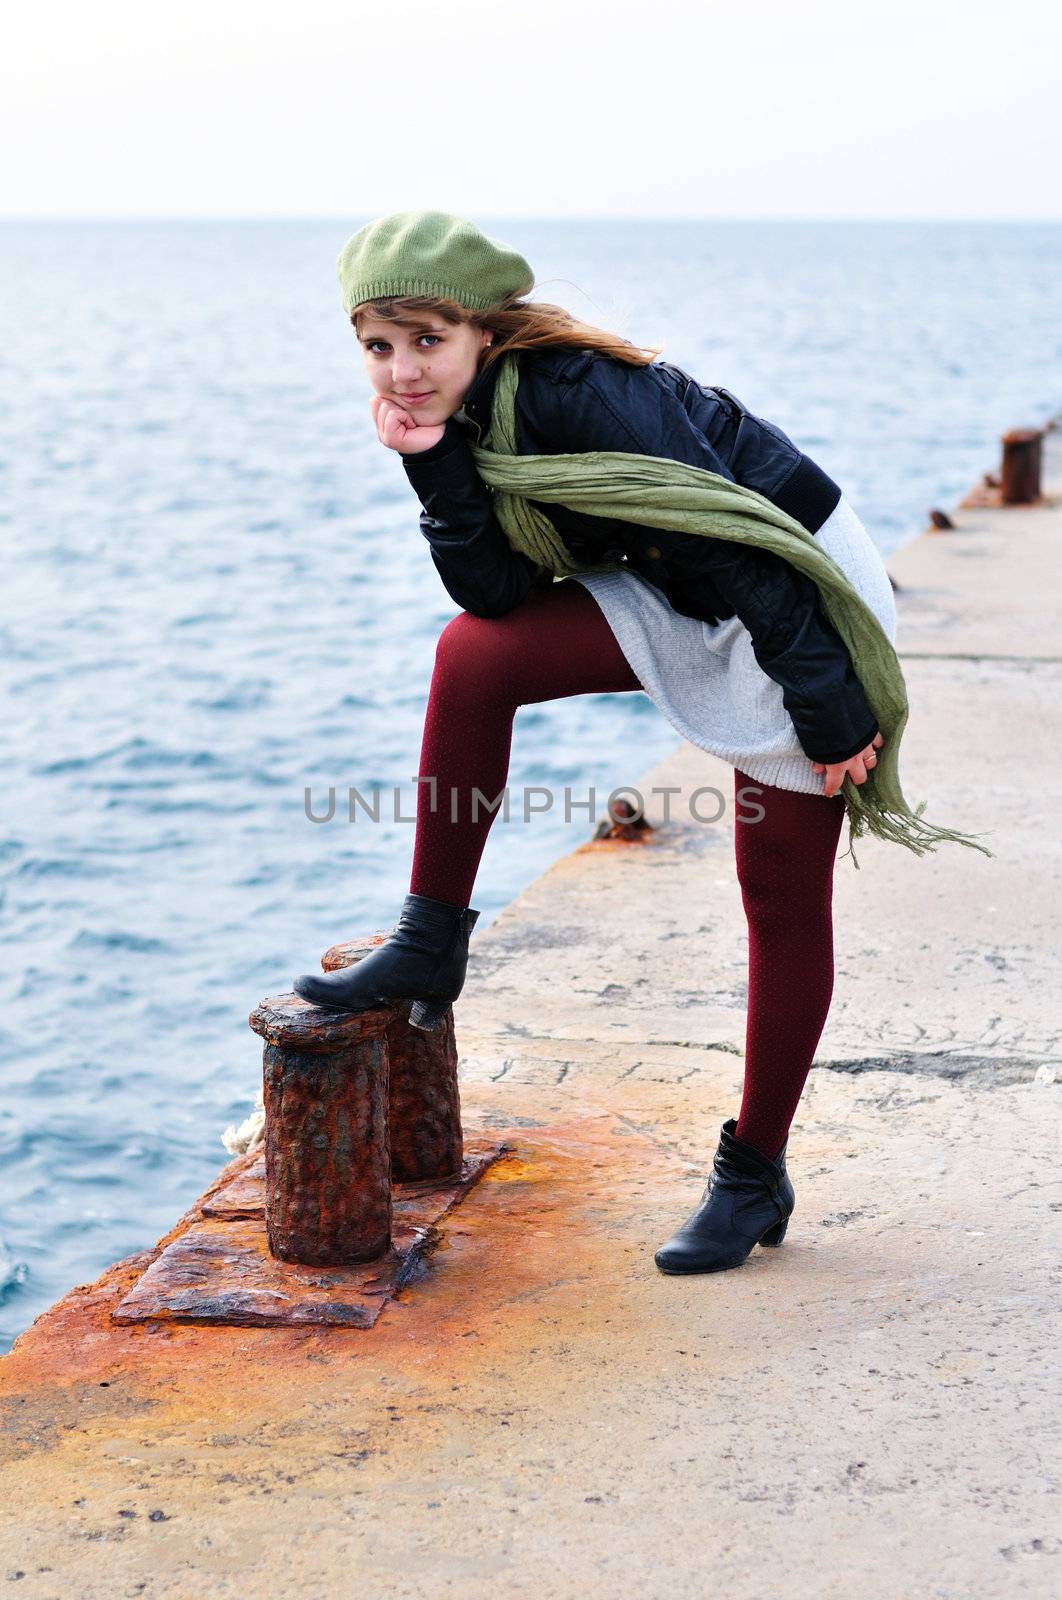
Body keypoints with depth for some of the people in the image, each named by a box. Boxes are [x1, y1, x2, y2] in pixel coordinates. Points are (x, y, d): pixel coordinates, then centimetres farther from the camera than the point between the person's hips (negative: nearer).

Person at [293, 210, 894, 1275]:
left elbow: (745, 548, -27)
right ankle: (431, 947, -1)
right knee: (473, 655, -12)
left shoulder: (582, 397, -28)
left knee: (783, 898, 0)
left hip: (801, 598, -7)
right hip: (685, 603, 8)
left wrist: (830, 712, -24)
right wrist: (435, 468, -22)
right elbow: (498, 593, -9)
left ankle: (754, 1178, 14)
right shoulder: (470, 414, -3)